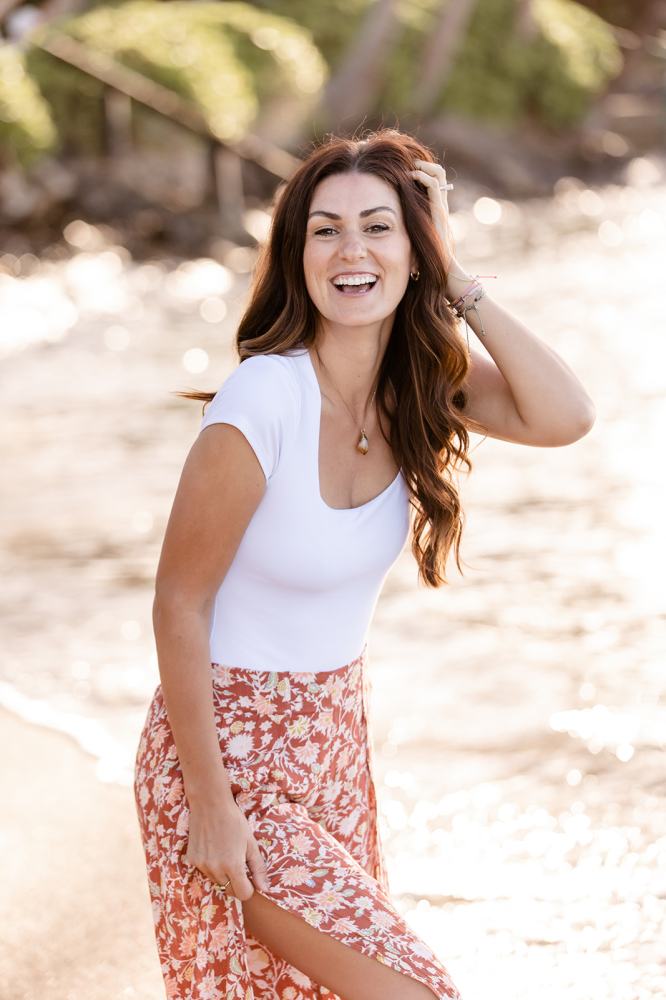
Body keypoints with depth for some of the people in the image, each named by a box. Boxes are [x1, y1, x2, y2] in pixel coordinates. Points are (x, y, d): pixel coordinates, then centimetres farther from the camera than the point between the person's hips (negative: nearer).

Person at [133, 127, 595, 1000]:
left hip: (337, 730, 7)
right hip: (232, 741, -7)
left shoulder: (423, 376, -4)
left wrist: (457, 283, -19)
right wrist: (209, 802, -17)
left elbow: (565, 417, -20)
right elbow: (179, 606, -18)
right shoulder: (264, 399, -24)